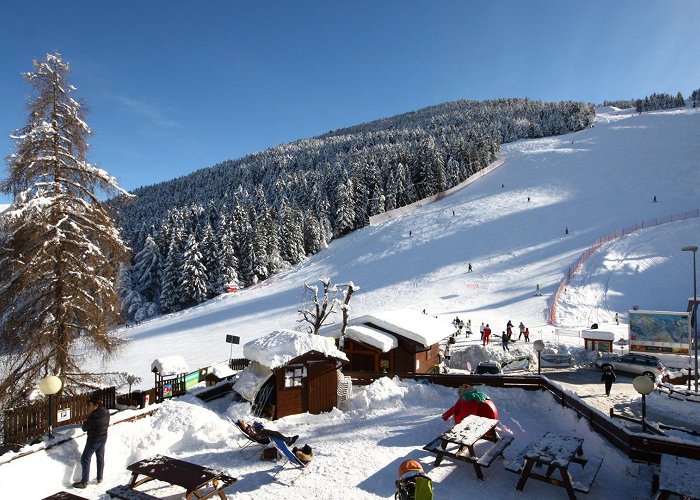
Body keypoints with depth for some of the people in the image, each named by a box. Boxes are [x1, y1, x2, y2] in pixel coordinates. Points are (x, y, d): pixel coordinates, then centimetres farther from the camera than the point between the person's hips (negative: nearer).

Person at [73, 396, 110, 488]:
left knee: (85, 460, 7)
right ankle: (100, 478, 31)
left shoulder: (93, 416, -28)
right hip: (103, 439, 7)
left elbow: (84, 428, -16)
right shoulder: (106, 413, -6)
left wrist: (85, 422, 3)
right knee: (100, 458, 20)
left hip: (93, 441, -7)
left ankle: (84, 482, 11)